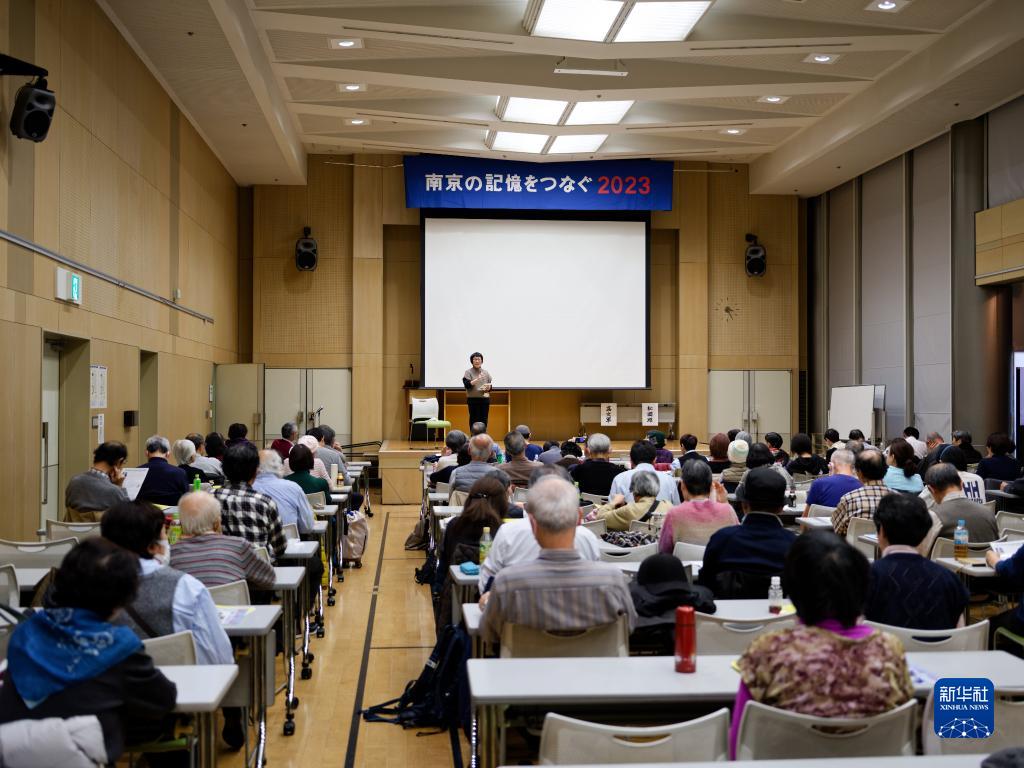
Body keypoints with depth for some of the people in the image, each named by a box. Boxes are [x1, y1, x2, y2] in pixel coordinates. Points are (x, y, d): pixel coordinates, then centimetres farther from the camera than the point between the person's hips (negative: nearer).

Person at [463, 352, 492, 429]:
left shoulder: (486, 373, 11)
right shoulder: (468, 372, 0)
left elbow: (490, 385, 14)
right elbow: (467, 384, -12)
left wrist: (488, 388, -9)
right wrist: (477, 379, -23)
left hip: (485, 400, 3)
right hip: (473, 400, -3)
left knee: (484, 421, 2)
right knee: (474, 420, -2)